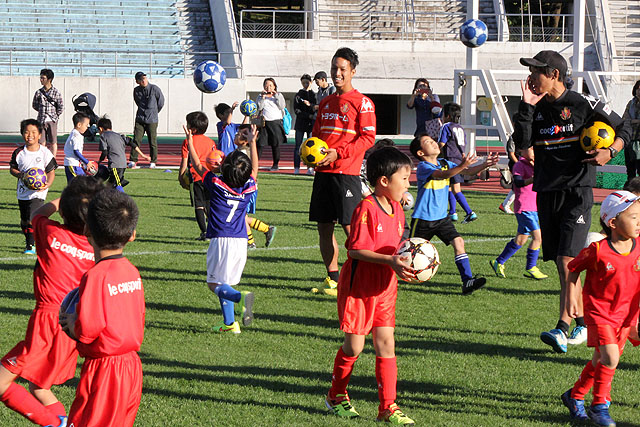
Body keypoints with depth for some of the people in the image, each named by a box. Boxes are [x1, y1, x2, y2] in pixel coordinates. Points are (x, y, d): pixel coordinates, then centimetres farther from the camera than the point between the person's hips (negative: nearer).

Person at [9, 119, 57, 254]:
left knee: (31, 220, -18)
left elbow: (51, 172, -2)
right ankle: (29, 241, 35)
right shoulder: (19, 153, 0)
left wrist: (48, 184, -20)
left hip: (38, 193, -4)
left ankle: (31, 245, -2)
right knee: (24, 221, 14)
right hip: (22, 192, 4)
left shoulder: (45, 153, -7)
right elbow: (12, 168, 9)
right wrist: (20, 174, -12)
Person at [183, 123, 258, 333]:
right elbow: (254, 169, 23)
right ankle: (229, 323, 11)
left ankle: (242, 297, -30)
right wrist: (253, 143, 32)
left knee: (215, 284, -2)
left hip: (221, 239, -5)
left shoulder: (216, 184, -6)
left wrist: (190, 141, 19)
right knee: (225, 283, 15)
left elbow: (198, 166, 7)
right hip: (241, 241, 5)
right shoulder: (248, 188, 2)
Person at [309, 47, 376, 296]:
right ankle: (332, 278, 17)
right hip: (323, 172, 7)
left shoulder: (362, 103, -3)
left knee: (351, 228, -11)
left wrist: (338, 153, -17)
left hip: (347, 173, -7)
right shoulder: (326, 103, 18)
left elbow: (368, 138, -9)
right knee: (324, 227, 7)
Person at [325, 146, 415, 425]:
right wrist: (390, 261, -29)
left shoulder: (396, 209, 7)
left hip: (384, 287, 7)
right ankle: (336, 396, 24)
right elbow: (356, 250, -22)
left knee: (386, 344, 3)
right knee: (354, 346, 3)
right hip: (359, 286, -7)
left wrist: (405, 261, -2)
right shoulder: (366, 209, -19)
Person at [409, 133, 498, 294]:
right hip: (423, 219, -6)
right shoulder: (423, 167, -17)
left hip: (441, 217, 6)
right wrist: (461, 166, -53)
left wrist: (485, 165, -20)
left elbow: (468, 171, -1)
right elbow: (442, 175, -36)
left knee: (458, 242, -12)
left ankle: (467, 280, -16)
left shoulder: (445, 163, 5)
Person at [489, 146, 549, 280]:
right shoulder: (519, 165, -9)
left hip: (534, 208, 9)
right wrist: (533, 179, -41)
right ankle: (530, 269, -6)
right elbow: (518, 182, -24)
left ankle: (498, 262, 26)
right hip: (524, 207, -9)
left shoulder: (532, 165, 18)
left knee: (520, 240, 14)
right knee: (538, 237, -15)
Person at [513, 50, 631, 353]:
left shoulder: (583, 105, -5)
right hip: (546, 193, 6)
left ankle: (562, 329, -22)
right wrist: (526, 107, -11)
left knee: (567, 261, -16)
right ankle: (582, 322, 22)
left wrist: (609, 152, -12)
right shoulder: (536, 108, 8)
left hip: (577, 193, -6)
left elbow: (622, 129, 5)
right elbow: (522, 142, -6)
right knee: (561, 265, 10)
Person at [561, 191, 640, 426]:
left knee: (601, 362, 14)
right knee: (610, 358, -18)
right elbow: (573, 269, -1)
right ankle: (599, 406, -2)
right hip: (598, 311, -5)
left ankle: (575, 396, 34)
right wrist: (571, 299, -4)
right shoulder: (597, 251, -17)